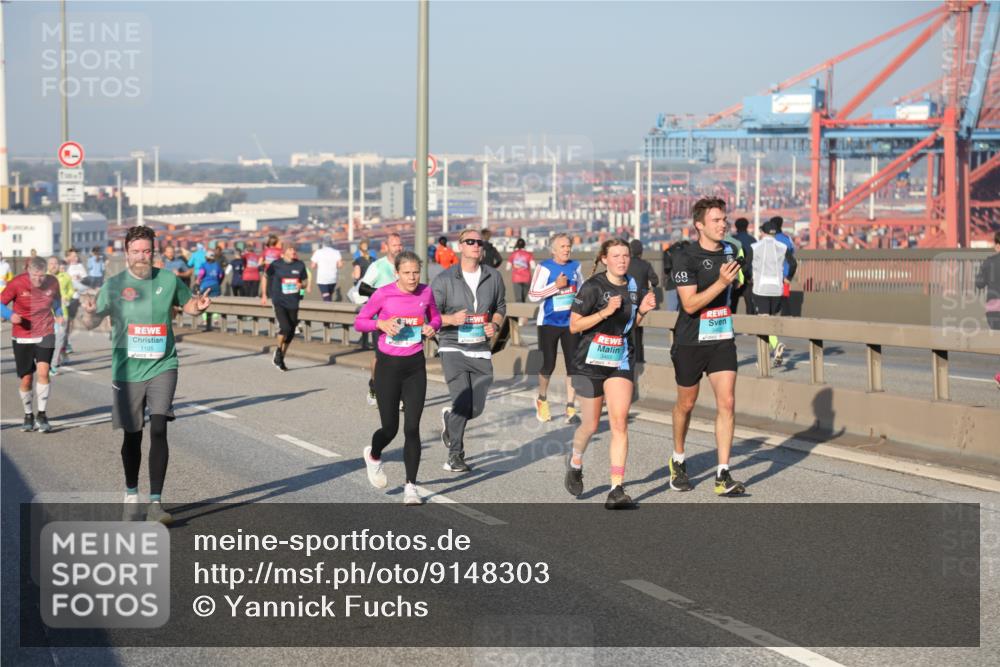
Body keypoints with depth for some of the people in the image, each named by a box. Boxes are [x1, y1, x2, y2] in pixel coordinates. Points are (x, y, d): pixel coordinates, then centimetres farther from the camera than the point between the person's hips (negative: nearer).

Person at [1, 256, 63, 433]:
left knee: (43, 372, -17)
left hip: (45, 334, 1)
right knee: (26, 379, 4)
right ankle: (28, 415, 26)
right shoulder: (17, 283, -14)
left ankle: (42, 415, -8)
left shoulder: (53, 282, -6)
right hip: (22, 338, -1)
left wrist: (58, 315, 0)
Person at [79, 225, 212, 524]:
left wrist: (200, 305, -7)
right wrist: (89, 311, -26)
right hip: (127, 370, 0)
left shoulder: (168, 280, 0)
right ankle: (131, 496, 31)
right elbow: (91, 323, -2)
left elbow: (188, 304, 16)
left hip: (162, 367, 0)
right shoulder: (114, 285, -3)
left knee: (159, 429, -14)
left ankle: (156, 502, -10)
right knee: (132, 435, 10)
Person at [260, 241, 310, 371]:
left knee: (291, 333, 7)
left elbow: (305, 281, 14)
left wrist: (301, 285, -10)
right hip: (279, 302, -4)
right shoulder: (276, 264, -4)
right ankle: (278, 350, 8)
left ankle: (281, 358, 26)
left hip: (293, 303, 4)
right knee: (285, 328, -21)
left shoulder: (300, 265, 3)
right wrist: (264, 295, 10)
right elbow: (265, 277, 11)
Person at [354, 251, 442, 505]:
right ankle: (373, 456, 37)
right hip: (388, 366, -2)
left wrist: (432, 327, -8)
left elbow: (435, 317, 14)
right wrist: (381, 324, -22)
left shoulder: (426, 293, -2)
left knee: (412, 428, -3)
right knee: (390, 428, 2)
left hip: (415, 366, 2)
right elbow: (359, 321, -3)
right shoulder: (383, 294, -11)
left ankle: (410, 486, 7)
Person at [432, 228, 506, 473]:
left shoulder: (493, 277, 6)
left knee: (476, 408, 1)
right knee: (463, 404, -12)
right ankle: (455, 455, 8)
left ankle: (449, 417, 38)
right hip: (453, 348, -4)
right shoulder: (445, 279, -4)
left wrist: (494, 324, -1)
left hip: (480, 350, 4)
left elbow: (500, 307, 20)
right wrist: (452, 319, -21)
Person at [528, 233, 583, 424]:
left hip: (571, 323, 4)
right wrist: (556, 285, -21)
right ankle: (542, 400, 29)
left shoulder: (575, 266, 5)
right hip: (549, 323, -4)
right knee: (548, 365, 2)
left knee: (573, 365, -3)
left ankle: (570, 408, 3)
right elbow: (532, 295, -17)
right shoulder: (544, 268, -10)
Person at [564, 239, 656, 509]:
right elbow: (574, 325, -12)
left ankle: (617, 491, -11)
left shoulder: (633, 285, 5)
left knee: (619, 423, -10)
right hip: (591, 362, -3)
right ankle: (575, 462, 43)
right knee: (591, 424, 9)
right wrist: (605, 312, -23)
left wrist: (642, 310, -2)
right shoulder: (593, 287, -12)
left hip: (621, 362, 3)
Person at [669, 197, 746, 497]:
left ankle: (723, 476, -8)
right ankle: (678, 462, 35)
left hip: (722, 339, 4)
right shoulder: (686, 258, -14)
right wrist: (721, 282, -29)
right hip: (690, 342, -4)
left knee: (727, 402, -9)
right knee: (686, 404, 11)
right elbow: (690, 304, -22)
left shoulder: (730, 251, 6)